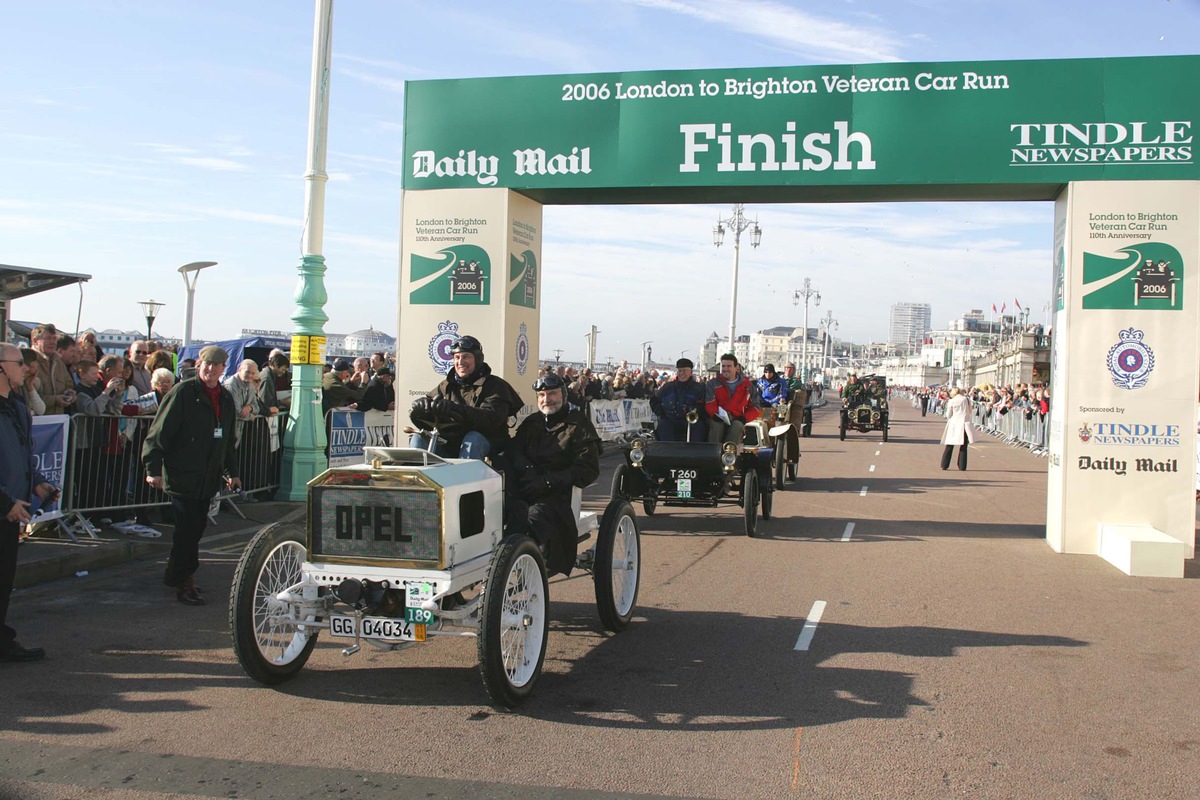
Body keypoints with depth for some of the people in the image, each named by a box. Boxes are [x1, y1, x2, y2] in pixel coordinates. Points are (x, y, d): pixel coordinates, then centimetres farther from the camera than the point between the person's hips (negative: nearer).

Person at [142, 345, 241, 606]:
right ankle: (183, 584, 4)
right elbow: (160, 431, -11)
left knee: (197, 527, 11)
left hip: (208, 479, 7)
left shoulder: (226, 398, 13)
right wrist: (153, 468, -16)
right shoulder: (183, 392, -9)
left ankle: (175, 575, 26)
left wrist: (231, 472, 22)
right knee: (188, 530, -7)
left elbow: (228, 441, 24)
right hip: (182, 477, -7)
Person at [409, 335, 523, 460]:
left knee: (473, 438, -34)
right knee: (419, 439, -15)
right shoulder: (447, 385, 14)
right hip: (449, 447, 4)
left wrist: (454, 409, -37)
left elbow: (491, 418, -22)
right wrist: (422, 404, -21)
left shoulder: (495, 385, -2)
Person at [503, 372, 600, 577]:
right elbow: (513, 450, 9)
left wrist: (549, 481, -15)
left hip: (555, 494, -5)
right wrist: (527, 470, -14)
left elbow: (589, 470, -5)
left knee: (533, 517, -36)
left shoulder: (579, 425, 6)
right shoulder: (532, 422, 23)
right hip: (525, 487, 5)